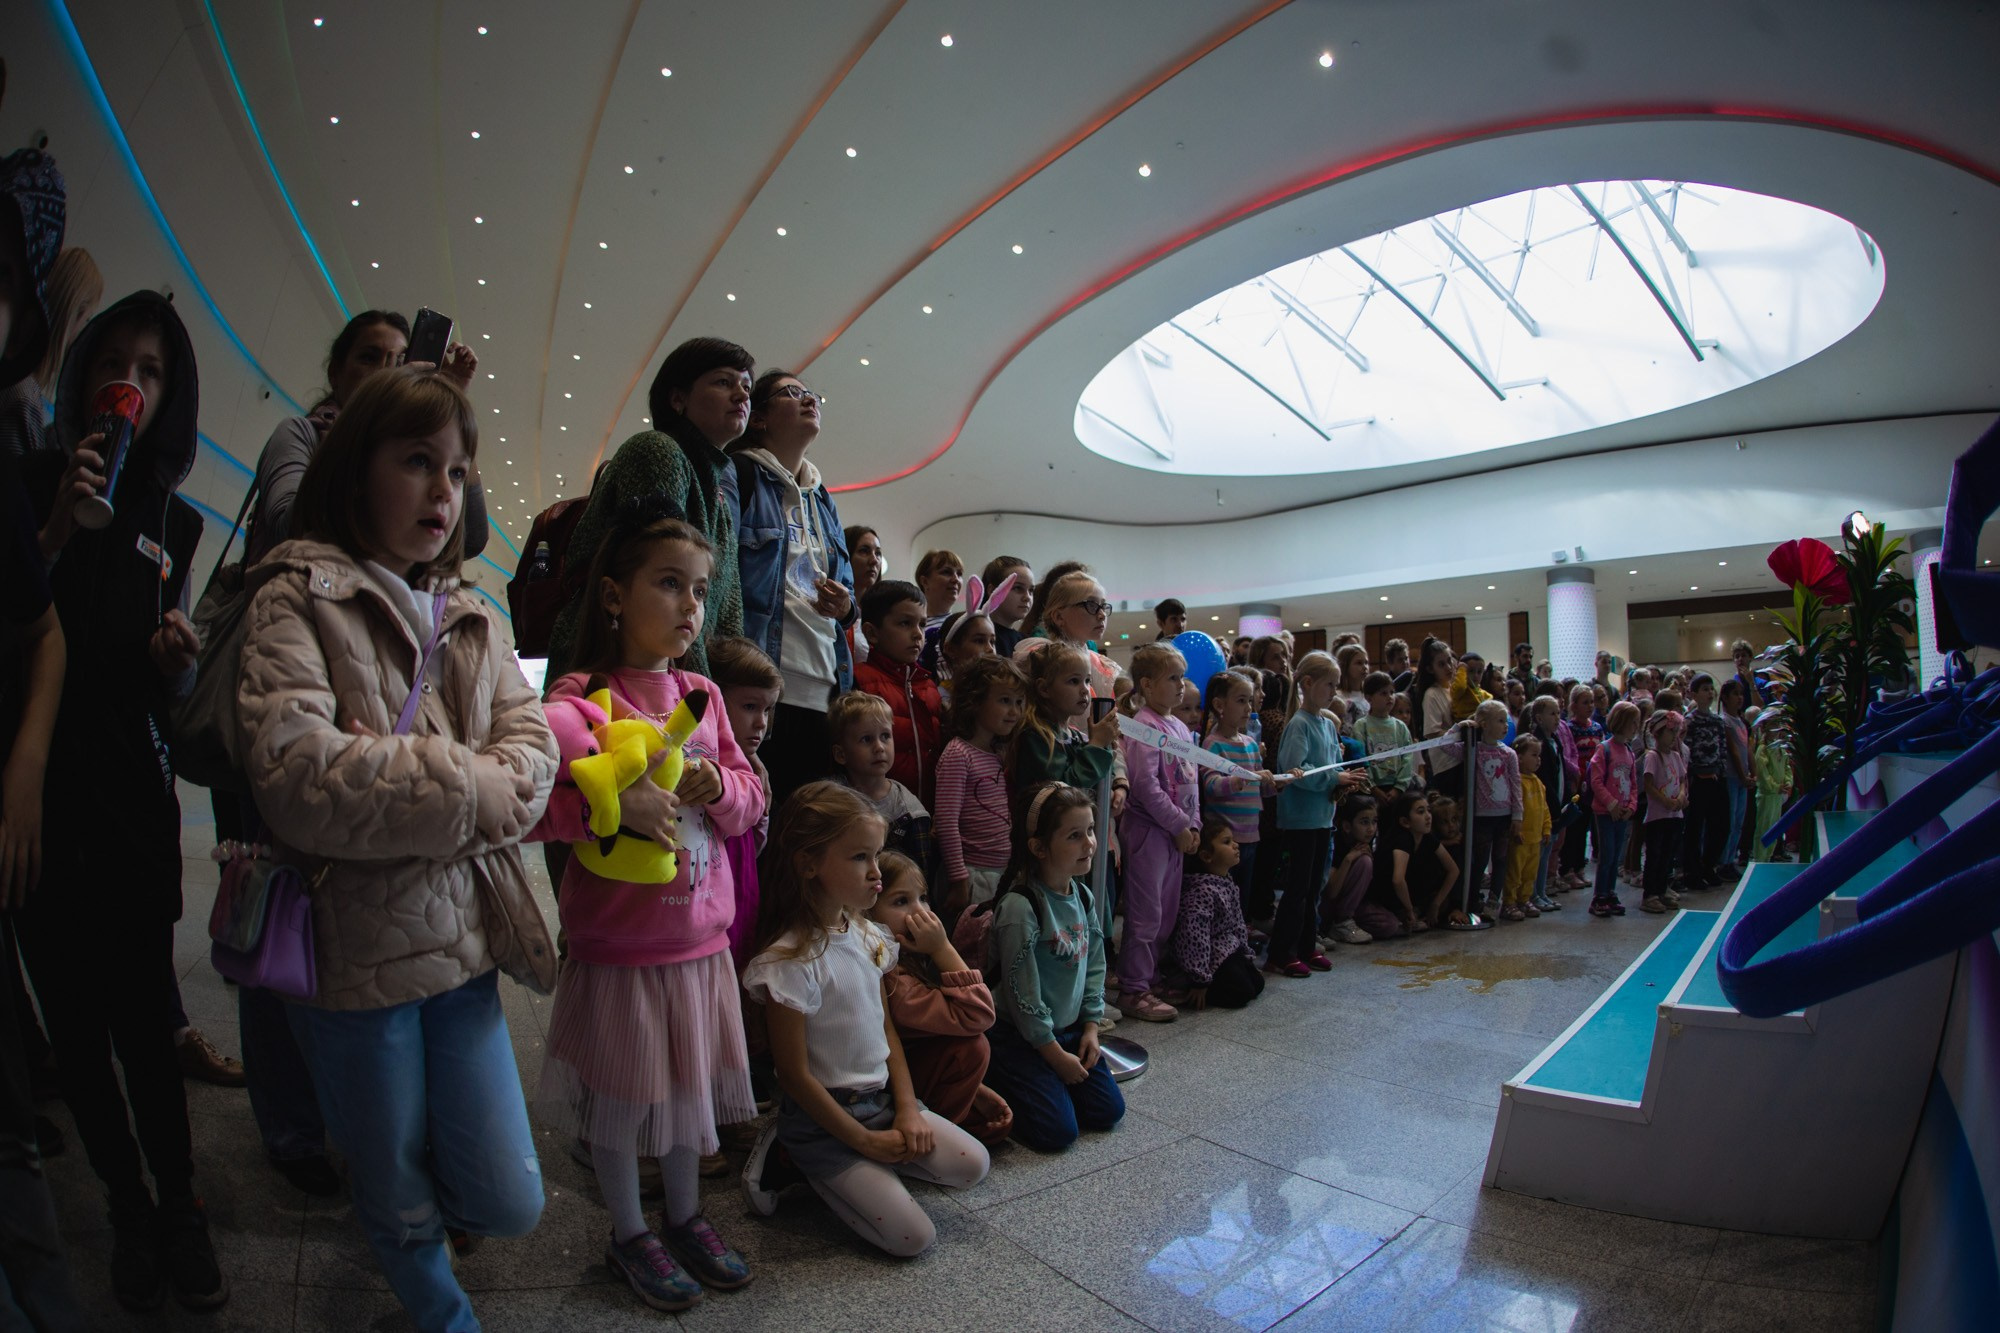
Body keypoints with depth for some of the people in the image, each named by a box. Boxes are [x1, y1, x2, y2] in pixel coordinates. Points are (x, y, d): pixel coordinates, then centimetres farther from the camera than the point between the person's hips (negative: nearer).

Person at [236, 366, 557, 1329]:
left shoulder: (471, 618, 12)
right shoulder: (297, 598, -7)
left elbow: (532, 747, 0)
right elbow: (297, 773, -22)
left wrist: (406, 790, -17)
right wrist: (468, 788, -14)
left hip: (466, 939, 5)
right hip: (355, 951, -4)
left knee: (510, 1204, 10)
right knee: (401, 1211, 15)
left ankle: (409, 1197, 41)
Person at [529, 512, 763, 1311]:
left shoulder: (702, 695, 5)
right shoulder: (580, 701, -14)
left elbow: (751, 798, 9)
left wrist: (718, 785, -11)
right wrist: (612, 804, -34)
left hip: (700, 938, 6)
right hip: (618, 946, -5)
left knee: (689, 1082, 20)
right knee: (622, 1094, 13)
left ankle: (684, 1216, 42)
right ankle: (629, 1234, 37)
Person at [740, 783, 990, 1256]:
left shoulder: (867, 936, 1)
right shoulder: (790, 960, -23)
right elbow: (795, 1075, -19)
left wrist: (907, 1107, -3)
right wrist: (865, 1140, -13)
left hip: (881, 1097, 8)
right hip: (823, 1115, -7)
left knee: (972, 1164, -3)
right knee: (912, 1236, -13)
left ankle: (821, 1164, 9)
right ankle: (795, 1160, 4)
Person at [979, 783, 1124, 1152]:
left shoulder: (1082, 896, 0)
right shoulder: (1020, 906, -26)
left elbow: (1094, 967, 11)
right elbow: (1021, 992, -22)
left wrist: (1090, 1026, 5)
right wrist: (1056, 1055, -14)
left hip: (1069, 1028, 8)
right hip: (1018, 1035, -8)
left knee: (1108, 1111, 4)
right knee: (1058, 1130, -13)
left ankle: (1032, 1084, 23)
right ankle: (993, 1085, 11)